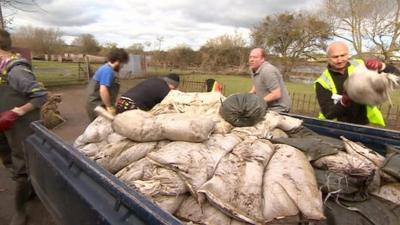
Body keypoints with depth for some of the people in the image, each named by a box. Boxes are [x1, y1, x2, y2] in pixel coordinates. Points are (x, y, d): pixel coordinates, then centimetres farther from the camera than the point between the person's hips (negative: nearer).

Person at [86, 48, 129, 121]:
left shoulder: (106, 68, 14)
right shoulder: (108, 71, -19)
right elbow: (103, 90, -29)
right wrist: (109, 107, -22)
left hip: (96, 104, 10)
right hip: (97, 105, -10)